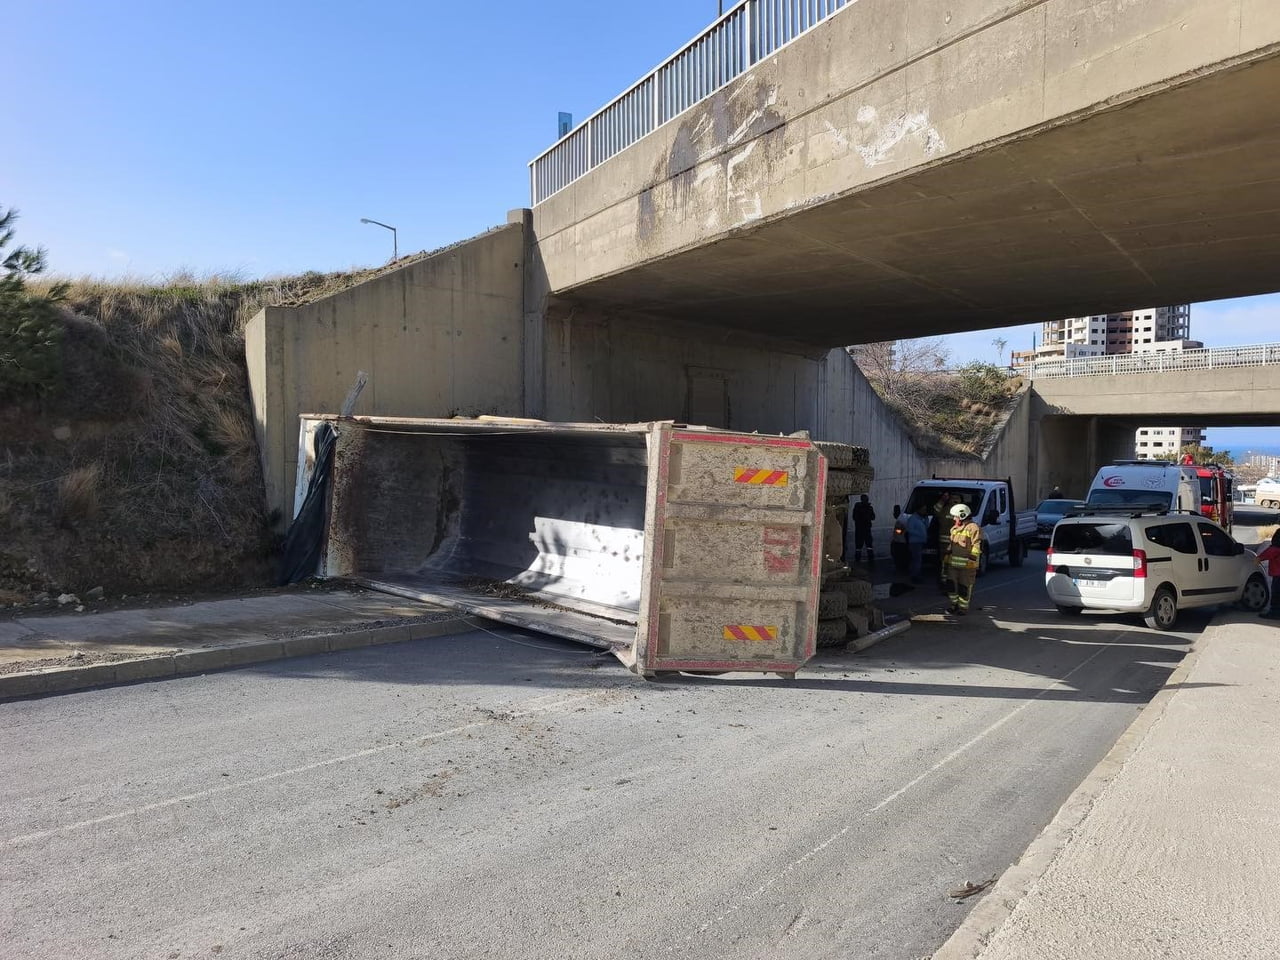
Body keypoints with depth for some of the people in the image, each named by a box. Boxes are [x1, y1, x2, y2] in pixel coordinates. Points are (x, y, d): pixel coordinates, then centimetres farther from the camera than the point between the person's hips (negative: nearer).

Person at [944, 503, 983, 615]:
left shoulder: (973, 528, -11)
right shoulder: (954, 529, 16)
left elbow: (977, 547, -15)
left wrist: (972, 560, -19)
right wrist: (947, 559, 21)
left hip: (966, 565, -8)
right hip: (953, 564, 8)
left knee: (964, 587, 1)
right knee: (952, 585, 14)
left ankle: (963, 607, 11)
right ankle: (955, 604, 28)